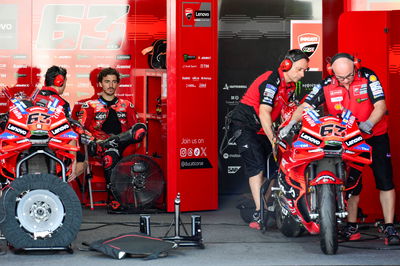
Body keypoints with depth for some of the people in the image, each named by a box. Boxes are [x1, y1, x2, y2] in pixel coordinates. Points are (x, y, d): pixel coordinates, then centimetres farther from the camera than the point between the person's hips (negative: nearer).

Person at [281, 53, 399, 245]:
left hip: (375, 136, -1)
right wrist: (291, 123, -30)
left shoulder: (368, 78, -14)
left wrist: (368, 123, -37)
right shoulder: (326, 86, -9)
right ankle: (352, 226, 15)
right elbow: (305, 106, -12)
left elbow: (380, 106, -19)